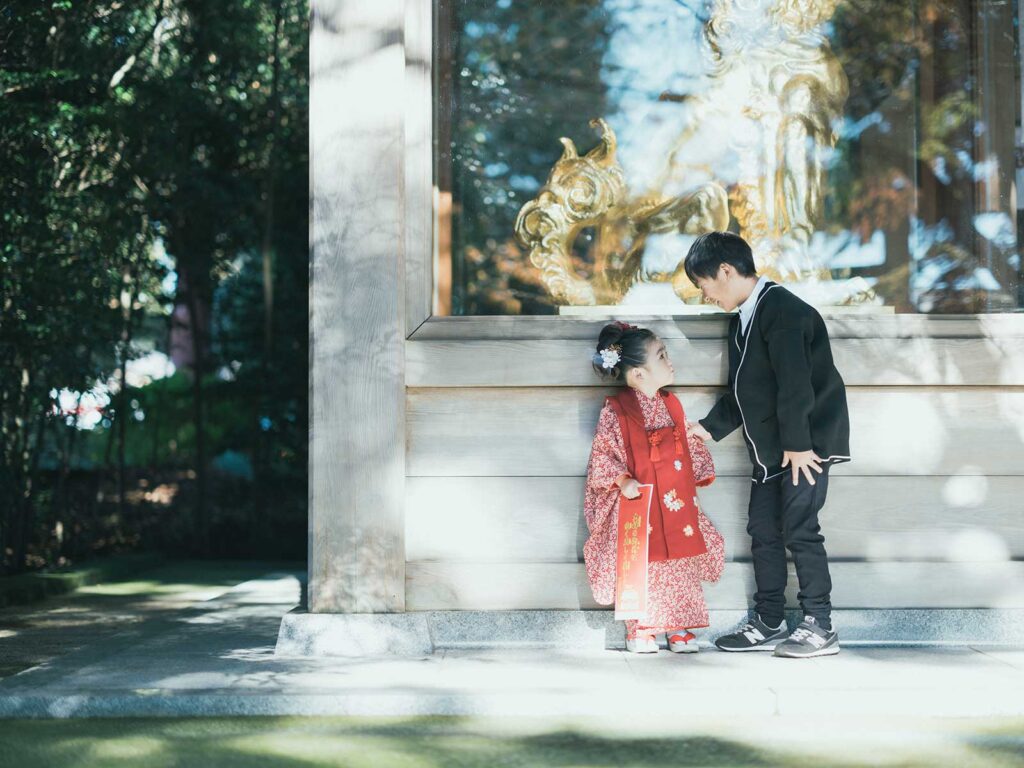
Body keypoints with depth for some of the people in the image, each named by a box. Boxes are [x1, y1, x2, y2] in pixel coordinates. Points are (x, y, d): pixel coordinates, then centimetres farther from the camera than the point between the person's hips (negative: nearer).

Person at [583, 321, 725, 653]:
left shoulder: (671, 404, 9)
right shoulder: (615, 411, -9)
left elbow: (690, 443, 18)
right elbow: (602, 455, -7)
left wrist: (701, 472, 5)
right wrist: (622, 480, -20)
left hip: (678, 503, 5)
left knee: (682, 563, 0)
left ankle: (680, 627, 11)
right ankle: (640, 629, 8)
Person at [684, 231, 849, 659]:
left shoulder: (781, 310, -16)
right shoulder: (742, 320, 15)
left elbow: (794, 383, -22)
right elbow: (741, 391, 22)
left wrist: (797, 443, -23)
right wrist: (709, 428, 18)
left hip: (806, 444, -10)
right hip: (771, 448, 10)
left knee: (799, 529, -9)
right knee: (763, 529, 10)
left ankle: (819, 628, -2)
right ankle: (768, 624, 18)